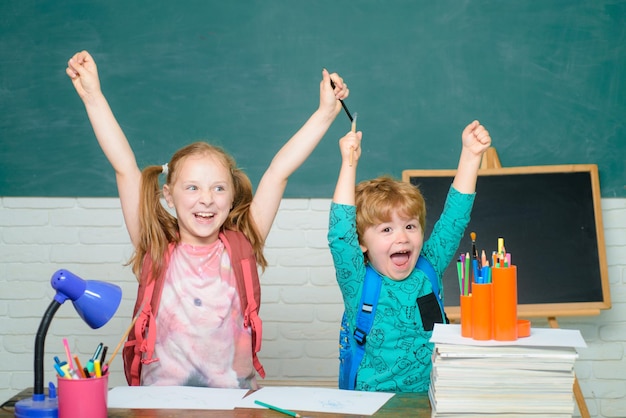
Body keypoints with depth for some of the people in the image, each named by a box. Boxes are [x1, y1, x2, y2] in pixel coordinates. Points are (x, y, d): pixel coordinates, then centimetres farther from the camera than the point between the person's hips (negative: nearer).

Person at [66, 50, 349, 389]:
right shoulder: (156, 251, 3)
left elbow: (279, 171, 3)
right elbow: (125, 168, -2)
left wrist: (326, 112, 3)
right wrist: (93, 97, -5)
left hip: (236, 399, 1)